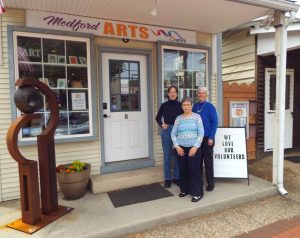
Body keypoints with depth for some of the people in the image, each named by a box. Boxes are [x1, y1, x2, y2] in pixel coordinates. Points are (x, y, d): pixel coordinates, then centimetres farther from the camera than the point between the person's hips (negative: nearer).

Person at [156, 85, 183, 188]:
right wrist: (161, 125, -4)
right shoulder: (164, 105, 1)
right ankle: (168, 179, 20)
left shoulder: (180, 105, -1)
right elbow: (158, 118, 12)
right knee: (167, 157, 7)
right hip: (166, 132, 0)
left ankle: (177, 177, 25)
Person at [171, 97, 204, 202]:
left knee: (194, 169, -2)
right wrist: (177, 146, -6)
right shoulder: (178, 118, 7)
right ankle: (184, 189, 27)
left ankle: (197, 193, 11)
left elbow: (201, 133, -4)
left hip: (193, 147, -2)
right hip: (180, 147, 3)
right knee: (183, 169, 9)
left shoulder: (197, 117, 1)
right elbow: (173, 134, 6)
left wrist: (195, 147, -12)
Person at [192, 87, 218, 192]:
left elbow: (214, 122, -8)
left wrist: (211, 138, -14)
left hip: (207, 138, -4)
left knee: (208, 161, 4)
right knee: (198, 160, 12)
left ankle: (210, 183, 18)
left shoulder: (210, 106, -5)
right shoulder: (195, 106, 7)